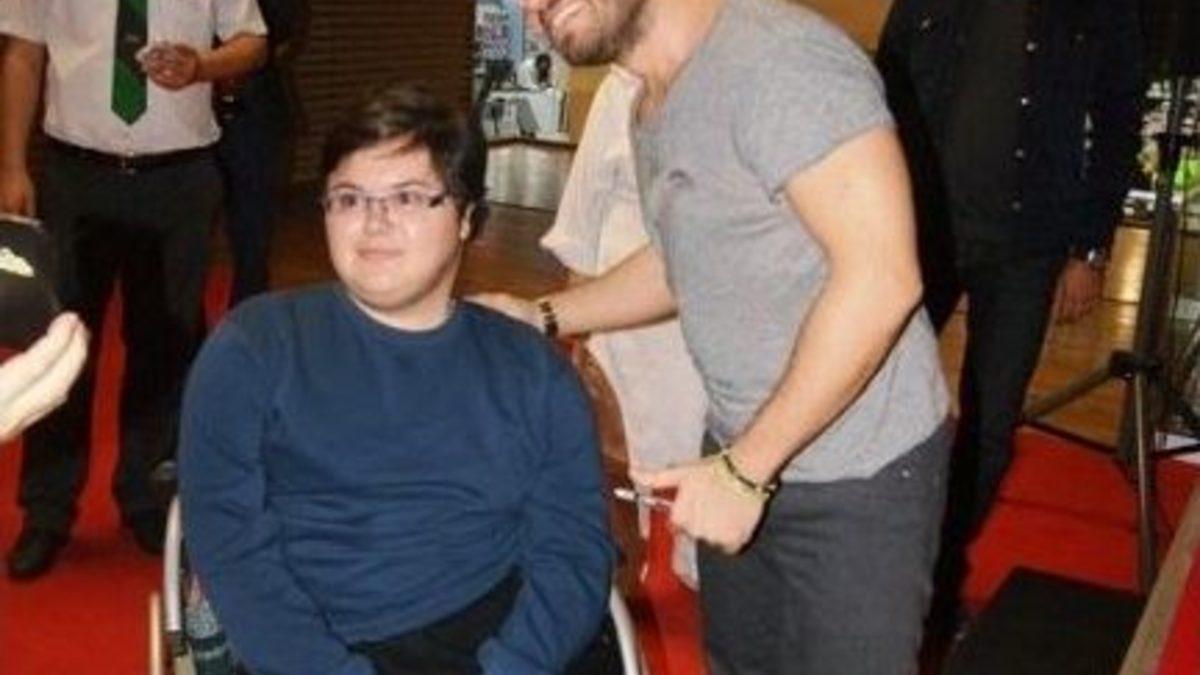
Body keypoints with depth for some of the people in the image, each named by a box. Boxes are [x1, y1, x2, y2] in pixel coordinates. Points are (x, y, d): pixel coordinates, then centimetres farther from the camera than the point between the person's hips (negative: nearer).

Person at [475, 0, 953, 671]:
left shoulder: (780, 57, -22)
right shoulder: (654, 109, 6)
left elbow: (882, 278, -27)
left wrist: (744, 468, -22)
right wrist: (541, 317, 12)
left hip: (857, 476, -8)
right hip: (744, 459, 8)